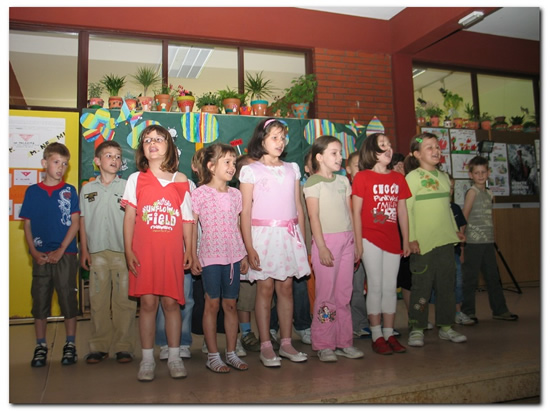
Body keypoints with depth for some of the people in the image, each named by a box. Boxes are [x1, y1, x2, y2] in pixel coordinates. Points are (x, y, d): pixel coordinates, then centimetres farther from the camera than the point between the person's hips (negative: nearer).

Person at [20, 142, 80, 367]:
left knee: (68, 300, 2)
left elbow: (75, 223, -1)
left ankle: (70, 344, 14)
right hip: (41, 256, 2)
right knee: (39, 301, 8)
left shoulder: (69, 191, 3)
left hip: (65, 255, -2)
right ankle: (40, 346, 20)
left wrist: (61, 251, -9)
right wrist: (34, 252, -4)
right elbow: (27, 224, 8)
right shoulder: (32, 191, 7)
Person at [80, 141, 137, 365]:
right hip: (97, 252, 2)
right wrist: (84, 250, 7)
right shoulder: (87, 189, 11)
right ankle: (98, 346, 17)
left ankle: (124, 346, 11)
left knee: (124, 300, 1)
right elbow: (83, 221, 13)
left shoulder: (127, 187, 3)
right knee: (98, 300, 6)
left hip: (123, 251, -2)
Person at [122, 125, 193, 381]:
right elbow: (129, 217, 4)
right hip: (144, 251, 0)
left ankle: (174, 357, 16)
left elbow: (187, 219, 7)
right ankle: (147, 359, 14)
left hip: (172, 251, 0)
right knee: (147, 302, 1)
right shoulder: (136, 179, 6)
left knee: (171, 301, 3)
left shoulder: (180, 180, 7)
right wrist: (128, 251, -3)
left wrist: (189, 250, 3)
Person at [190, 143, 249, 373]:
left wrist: (243, 255, 13)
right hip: (210, 256, -4)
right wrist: (192, 257, -9)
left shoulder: (235, 194, 11)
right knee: (212, 304, 2)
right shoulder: (200, 193, -4)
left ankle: (231, 352, 20)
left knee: (231, 304, 9)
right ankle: (213, 355, 14)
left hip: (233, 256, 4)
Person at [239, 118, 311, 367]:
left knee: (286, 287, 6)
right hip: (263, 234, -3)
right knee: (265, 288, 0)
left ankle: (286, 343, 17)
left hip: (289, 235, 4)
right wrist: (249, 248, -10)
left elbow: (298, 207, 13)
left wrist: (302, 240, 8)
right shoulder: (251, 171, 0)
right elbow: (246, 211, -4)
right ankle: (265, 346, 11)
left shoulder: (292, 169, 13)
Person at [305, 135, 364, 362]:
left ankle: (344, 342, 18)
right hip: (327, 240, -6)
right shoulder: (313, 182, -4)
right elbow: (314, 217, -9)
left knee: (344, 294, 9)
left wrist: (356, 242, 11)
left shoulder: (343, 181, 14)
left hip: (346, 240, 6)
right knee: (326, 294, -3)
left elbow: (349, 213, 15)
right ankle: (323, 345, 8)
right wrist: (321, 247, -14)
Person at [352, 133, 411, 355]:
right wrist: (358, 242, -10)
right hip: (371, 239, -4)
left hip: (392, 241, 4)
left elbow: (402, 211, 12)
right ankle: (377, 336, 12)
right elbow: (356, 211, -6)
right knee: (375, 287, 1)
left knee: (390, 288, 9)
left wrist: (406, 241, 11)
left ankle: (389, 334, 19)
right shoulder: (362, 177, -3)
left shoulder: (398, 178, 11)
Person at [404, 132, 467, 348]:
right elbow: (407, 210, -11)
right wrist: (411, 238, -16)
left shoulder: (443, 177, 14)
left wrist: (455, 229, 16)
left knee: (447, 284, 11)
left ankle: (445, 326, 23)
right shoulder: (412, 177, -6)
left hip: (445, 240, 7)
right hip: (423, 241, -6)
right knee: (422, 285, -2)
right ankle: (417, 328, 9)